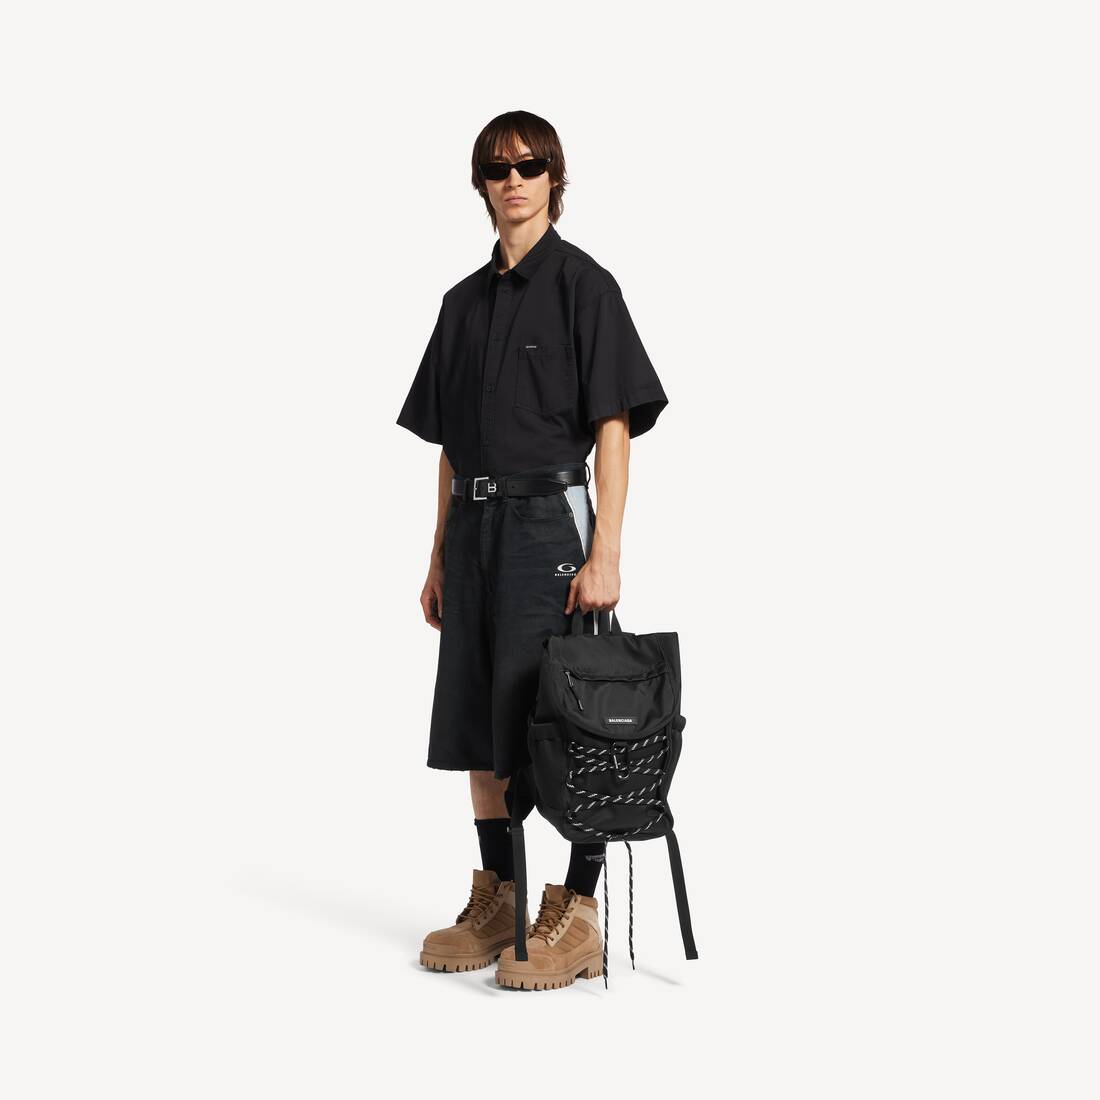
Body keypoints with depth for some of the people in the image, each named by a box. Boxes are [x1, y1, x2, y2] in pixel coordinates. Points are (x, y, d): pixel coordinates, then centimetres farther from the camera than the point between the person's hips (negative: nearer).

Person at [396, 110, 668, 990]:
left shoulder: (582, 284, -4)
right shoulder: (466, 300, 13)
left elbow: (614, 428, -9)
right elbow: (450, 444, 15)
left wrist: (604, 553, -16)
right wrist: (439, 556, 13)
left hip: (550, 520, -6)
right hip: (474, 524, 6)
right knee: (477, 722, 9)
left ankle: (577, 913, 3)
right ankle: (496, 902, 20)